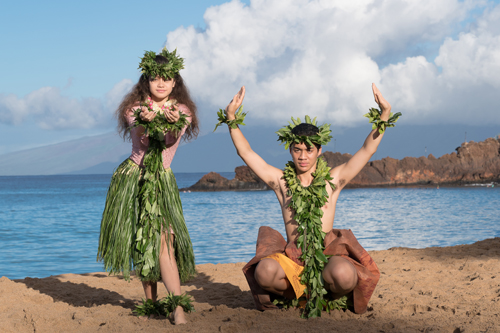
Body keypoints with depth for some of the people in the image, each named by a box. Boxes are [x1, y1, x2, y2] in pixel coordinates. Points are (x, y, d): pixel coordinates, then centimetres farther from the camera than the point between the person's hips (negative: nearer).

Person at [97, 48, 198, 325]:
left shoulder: (182, 110, 2)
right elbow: (139, 136, -19)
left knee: (162, 238, -16)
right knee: (140, 240, 3)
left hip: (162, 180, -1)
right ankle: (151, 301, 15)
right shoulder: (135, 107, 3)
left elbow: (171, 140, -20)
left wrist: (173, 123, -44)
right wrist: (146, 121, -44)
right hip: (132, 177, 1)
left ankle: (178, 308, -21)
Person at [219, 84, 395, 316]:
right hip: (291, 260, 0)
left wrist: (385, 114, -7)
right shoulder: (281, 181, 10)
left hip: (326, 256, 0)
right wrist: (231, 118, -1)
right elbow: (246, 153, 9)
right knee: (264, 272, -34)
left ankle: (328, 294, 4)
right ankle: (293, 293, 2)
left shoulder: (333, 179, 8)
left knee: (345, 275, -35)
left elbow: (368, 149, 4)